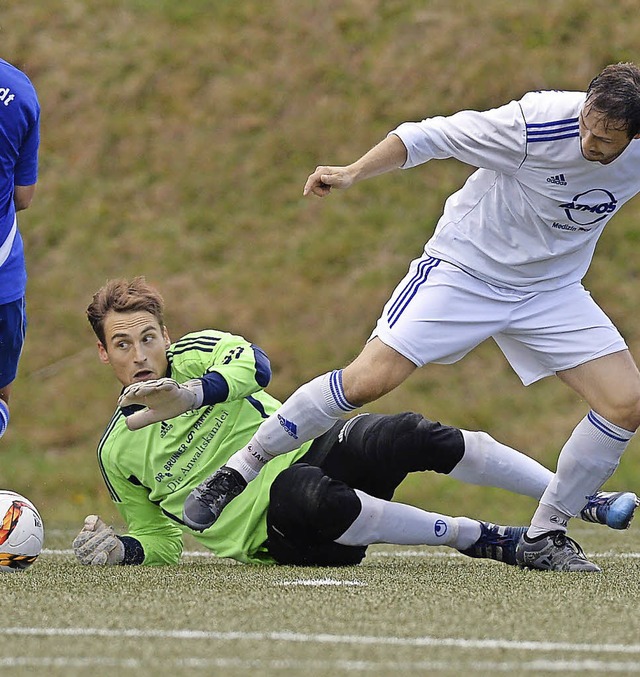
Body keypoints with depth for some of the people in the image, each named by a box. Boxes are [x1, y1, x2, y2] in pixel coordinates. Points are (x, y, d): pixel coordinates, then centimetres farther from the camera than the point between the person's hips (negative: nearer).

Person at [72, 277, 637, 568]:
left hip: (309, 451, 2)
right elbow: (162, 541, 13)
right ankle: (477, 538, -25)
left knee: (411, 438, -24)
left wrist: (190, 395, -37)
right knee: (310, 496, -38)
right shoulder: (117, 452, 5)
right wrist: (120, 550, -9)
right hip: (270, 530, -2)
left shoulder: (194, 354, 4)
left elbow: (253, 364, -19)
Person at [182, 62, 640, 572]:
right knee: (369, 379, -17)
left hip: (552, 290, 4)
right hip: (464, 267, -4)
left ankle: (544, 538, 6)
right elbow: (429, 136, -18)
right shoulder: (538, 121, -27)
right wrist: (354, 172, -24)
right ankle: (238, 472, -1)